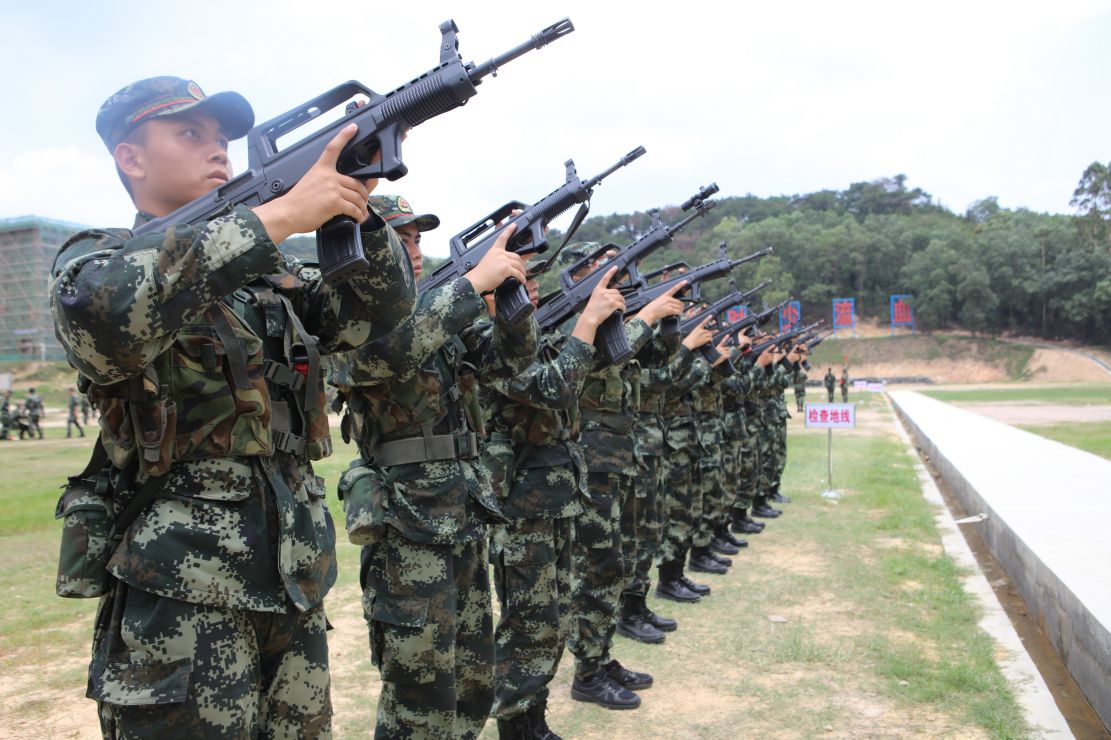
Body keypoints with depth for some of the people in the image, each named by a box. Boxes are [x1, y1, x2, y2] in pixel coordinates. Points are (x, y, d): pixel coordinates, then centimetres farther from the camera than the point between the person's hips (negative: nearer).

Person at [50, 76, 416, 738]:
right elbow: (99, 311, -26)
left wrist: (357, 205, -9)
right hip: (181, 590, -5)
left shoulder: (269, 271, 15)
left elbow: (380, 310, 7)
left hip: (297, 584, 6)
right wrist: (279, 215, -25)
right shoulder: (95, 258, -2)